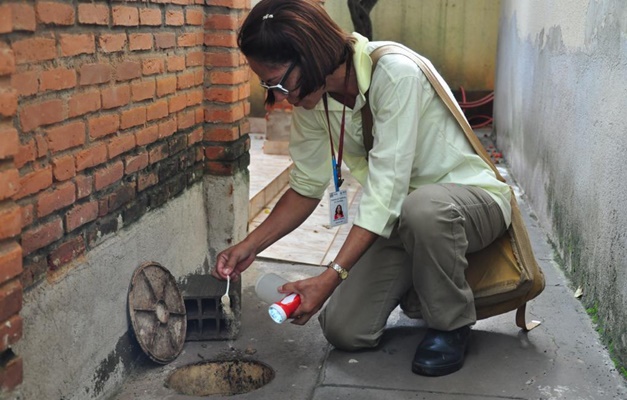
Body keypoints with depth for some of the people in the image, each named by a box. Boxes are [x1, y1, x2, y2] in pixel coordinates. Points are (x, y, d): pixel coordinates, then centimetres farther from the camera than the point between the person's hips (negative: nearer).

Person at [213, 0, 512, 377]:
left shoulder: (395, 74, -29)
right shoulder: (311, 99, -7)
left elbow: (386, 189, -32)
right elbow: (307, 187, 3)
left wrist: (332, 276, -34)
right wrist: (249, 246, -7)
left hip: (473, 198, -5)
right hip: (399, 216, 6)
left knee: (422, 208, -41)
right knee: (344, 330, -8)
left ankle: (451, 324, -12)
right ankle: (421, 282, 22)